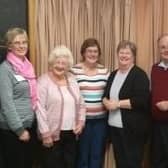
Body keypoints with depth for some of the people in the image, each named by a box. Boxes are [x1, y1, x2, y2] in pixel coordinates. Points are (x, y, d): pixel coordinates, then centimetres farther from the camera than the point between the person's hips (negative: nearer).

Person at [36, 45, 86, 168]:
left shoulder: (72, 80, 10)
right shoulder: (44, 81, -9)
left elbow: (81, 104, 16)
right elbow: (40, 109, -13)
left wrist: (81, 121, 4)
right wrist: (45, 133, -15)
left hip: (71, 133, 6)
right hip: (53, 133, -5)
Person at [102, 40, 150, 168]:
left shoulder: (139, 75, -9)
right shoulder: (113, 74, 12)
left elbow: (142, 100, -20)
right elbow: (105, 95, 15)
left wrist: (118, 104, -18)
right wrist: (107, 102, -8)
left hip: (133, 128, -6)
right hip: (114, 126, 7)